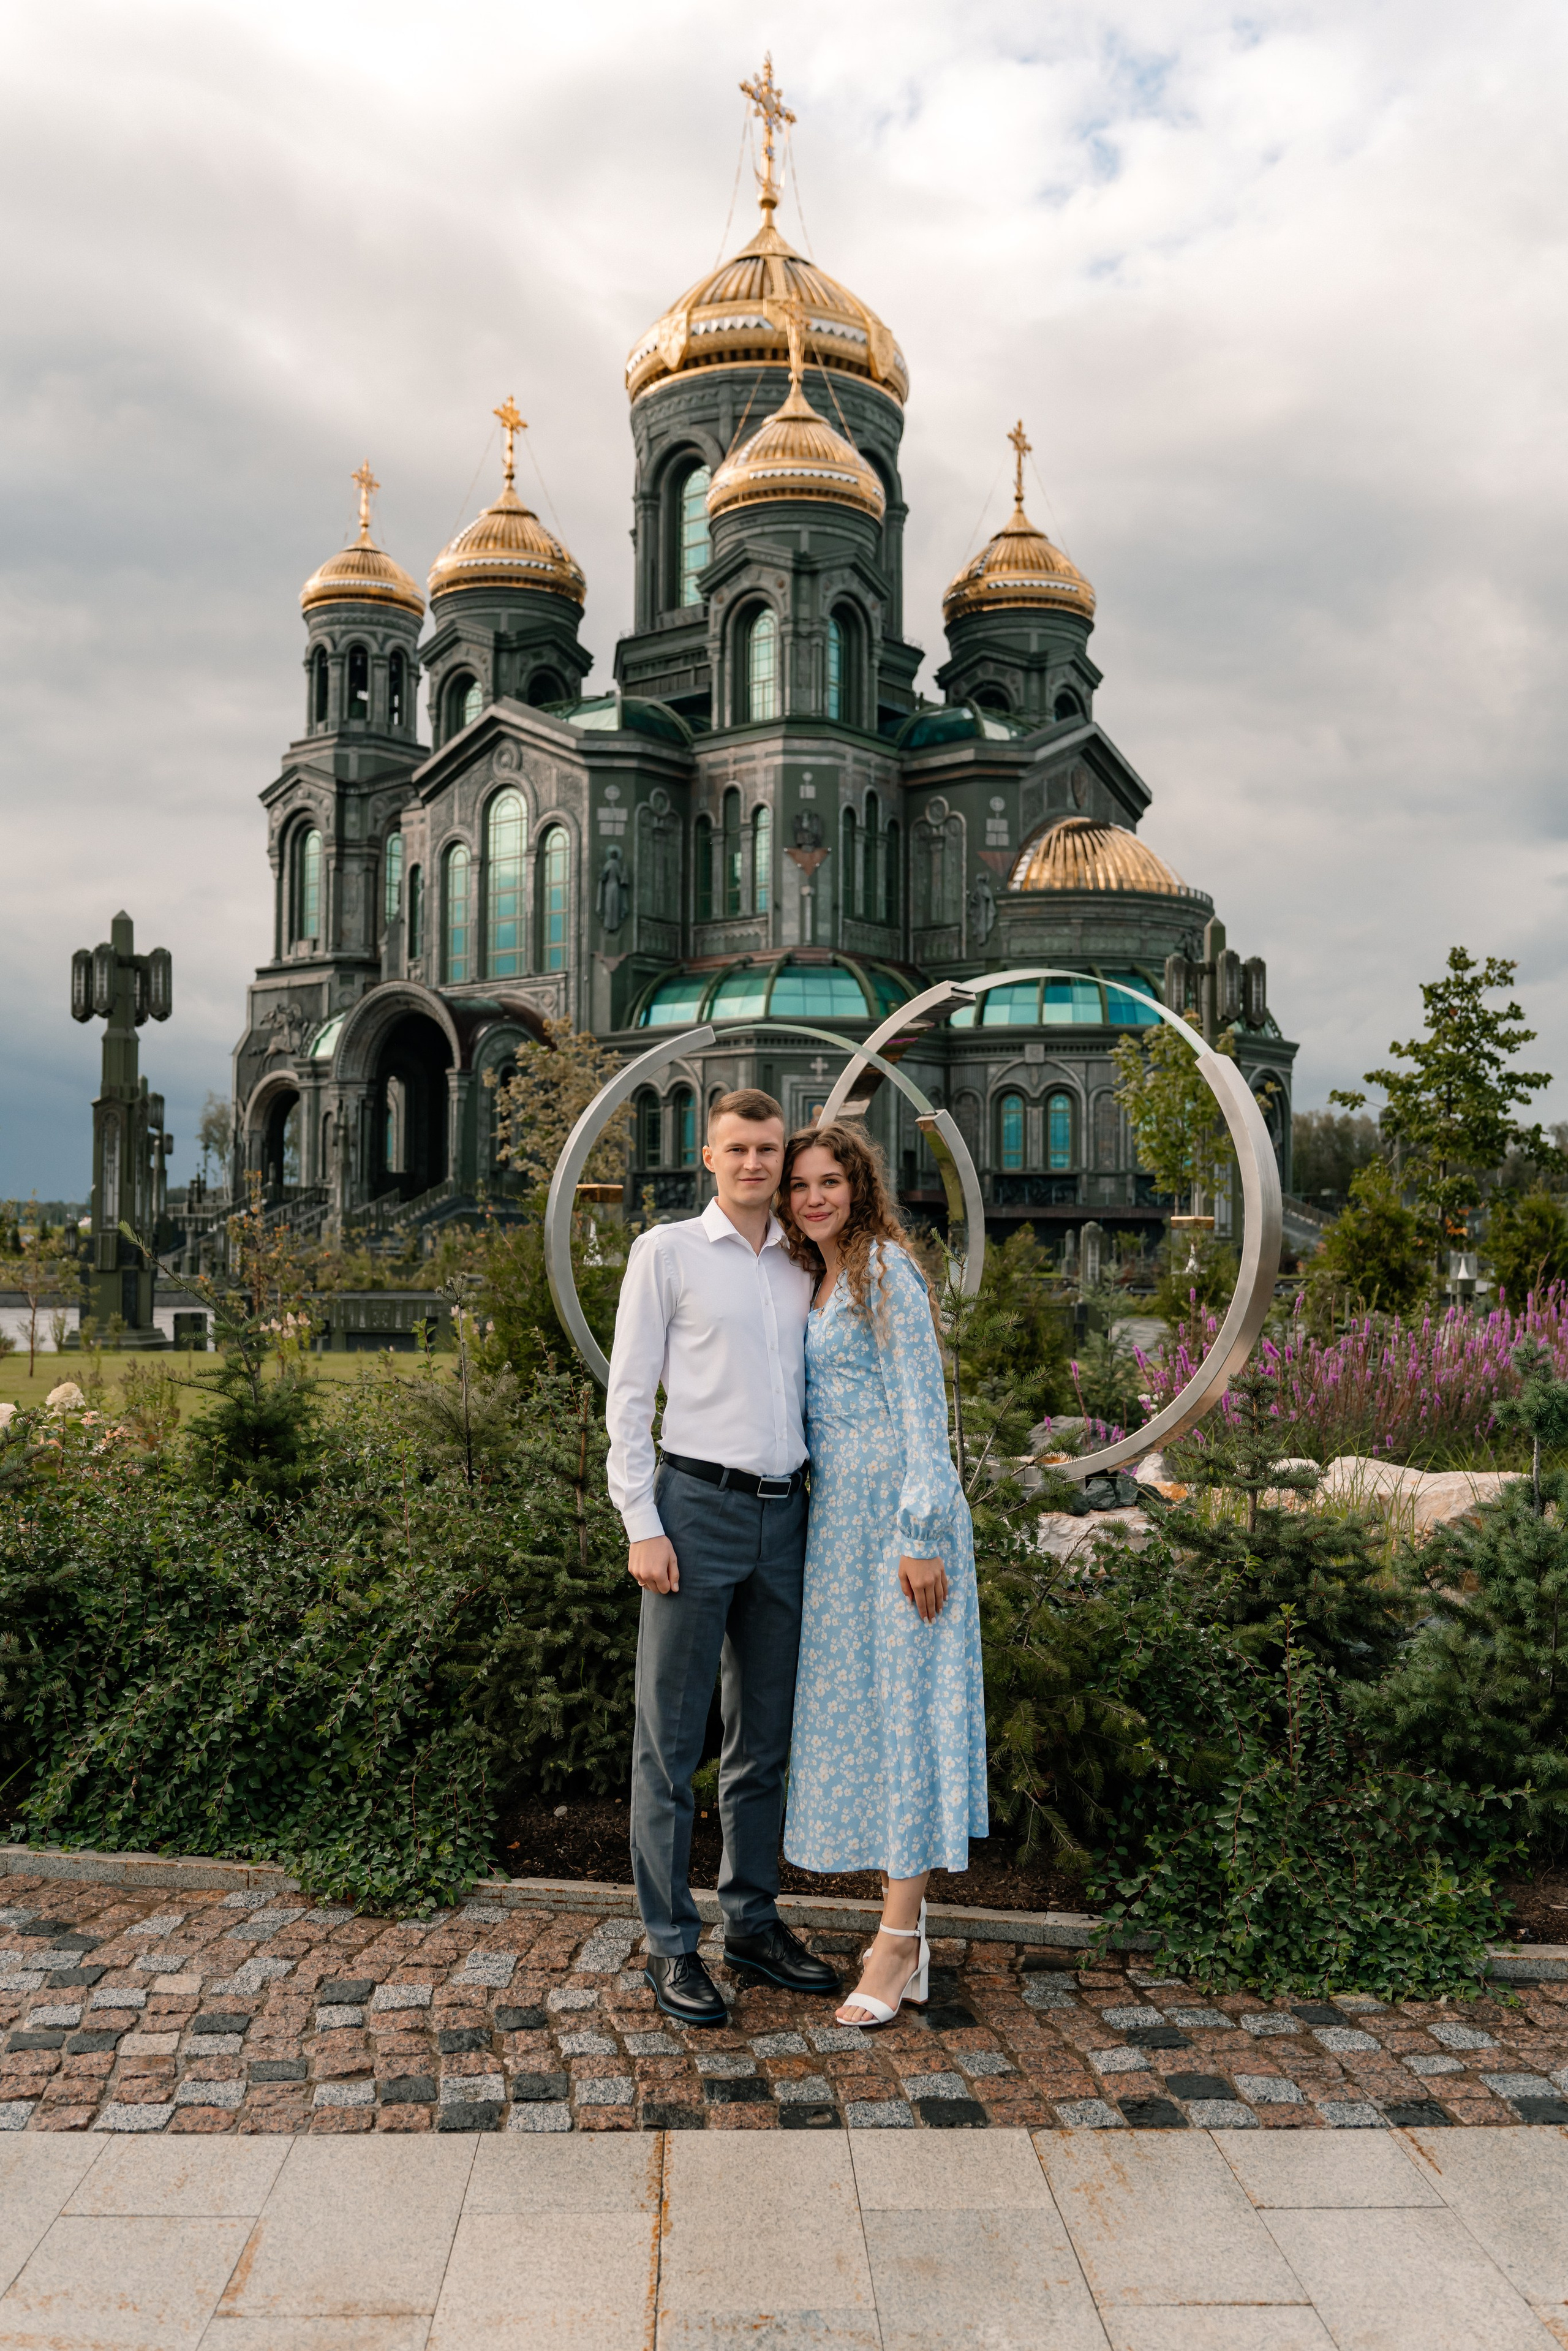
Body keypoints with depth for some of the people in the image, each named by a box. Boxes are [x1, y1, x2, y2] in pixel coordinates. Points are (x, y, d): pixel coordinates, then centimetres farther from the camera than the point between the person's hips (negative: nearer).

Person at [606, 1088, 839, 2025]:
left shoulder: (806, 1266, 13)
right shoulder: (666, 1252, 0)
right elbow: (628, 1398, -3)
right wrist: (643, 1524, -10)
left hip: (784, 1514, 5)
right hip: (698, 1505, -5)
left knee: (767, 1737, 14)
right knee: (672, 1741, 1)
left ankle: (754, 1919, 27)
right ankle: (672, 1944, 12)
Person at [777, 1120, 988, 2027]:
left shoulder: (886, 1269, -10)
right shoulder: (815, 1284, 15)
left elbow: (922, 1405, -15)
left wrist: (921, 1535, -19)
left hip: (897, 1510, -9)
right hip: (839, 1512, 9)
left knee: (903, 1703, -4)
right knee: (854, 1702, 10)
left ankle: (899, 1946, 3)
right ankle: (909, 1917, 21)